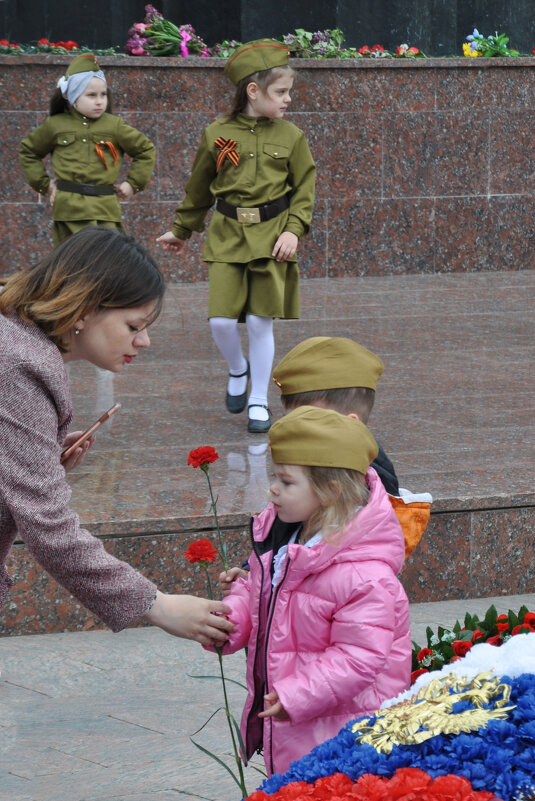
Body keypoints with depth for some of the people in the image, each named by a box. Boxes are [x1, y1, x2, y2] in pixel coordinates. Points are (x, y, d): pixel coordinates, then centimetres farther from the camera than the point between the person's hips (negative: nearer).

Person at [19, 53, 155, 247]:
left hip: (105, 208, 0)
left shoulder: (114, 125, 4)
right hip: (69, 209, 1)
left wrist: (133, 183, 7)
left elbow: (147, 150, 14)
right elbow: (28, 151, 20)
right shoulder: (55, 125, 5)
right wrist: (43, 183, 12)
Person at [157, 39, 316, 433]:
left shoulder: (291, 137, 0)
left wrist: (293, 230, -10)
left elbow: (305, 189, 5)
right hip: (227, 237, 0)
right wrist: (181, 231, 21)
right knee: (221, 320, -7)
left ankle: (259, 400, 16)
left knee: (260, 323, 2)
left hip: (271, 238, 0)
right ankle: (238, 369, 25)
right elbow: (199, 189, 13)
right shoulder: (217, 135, 0)